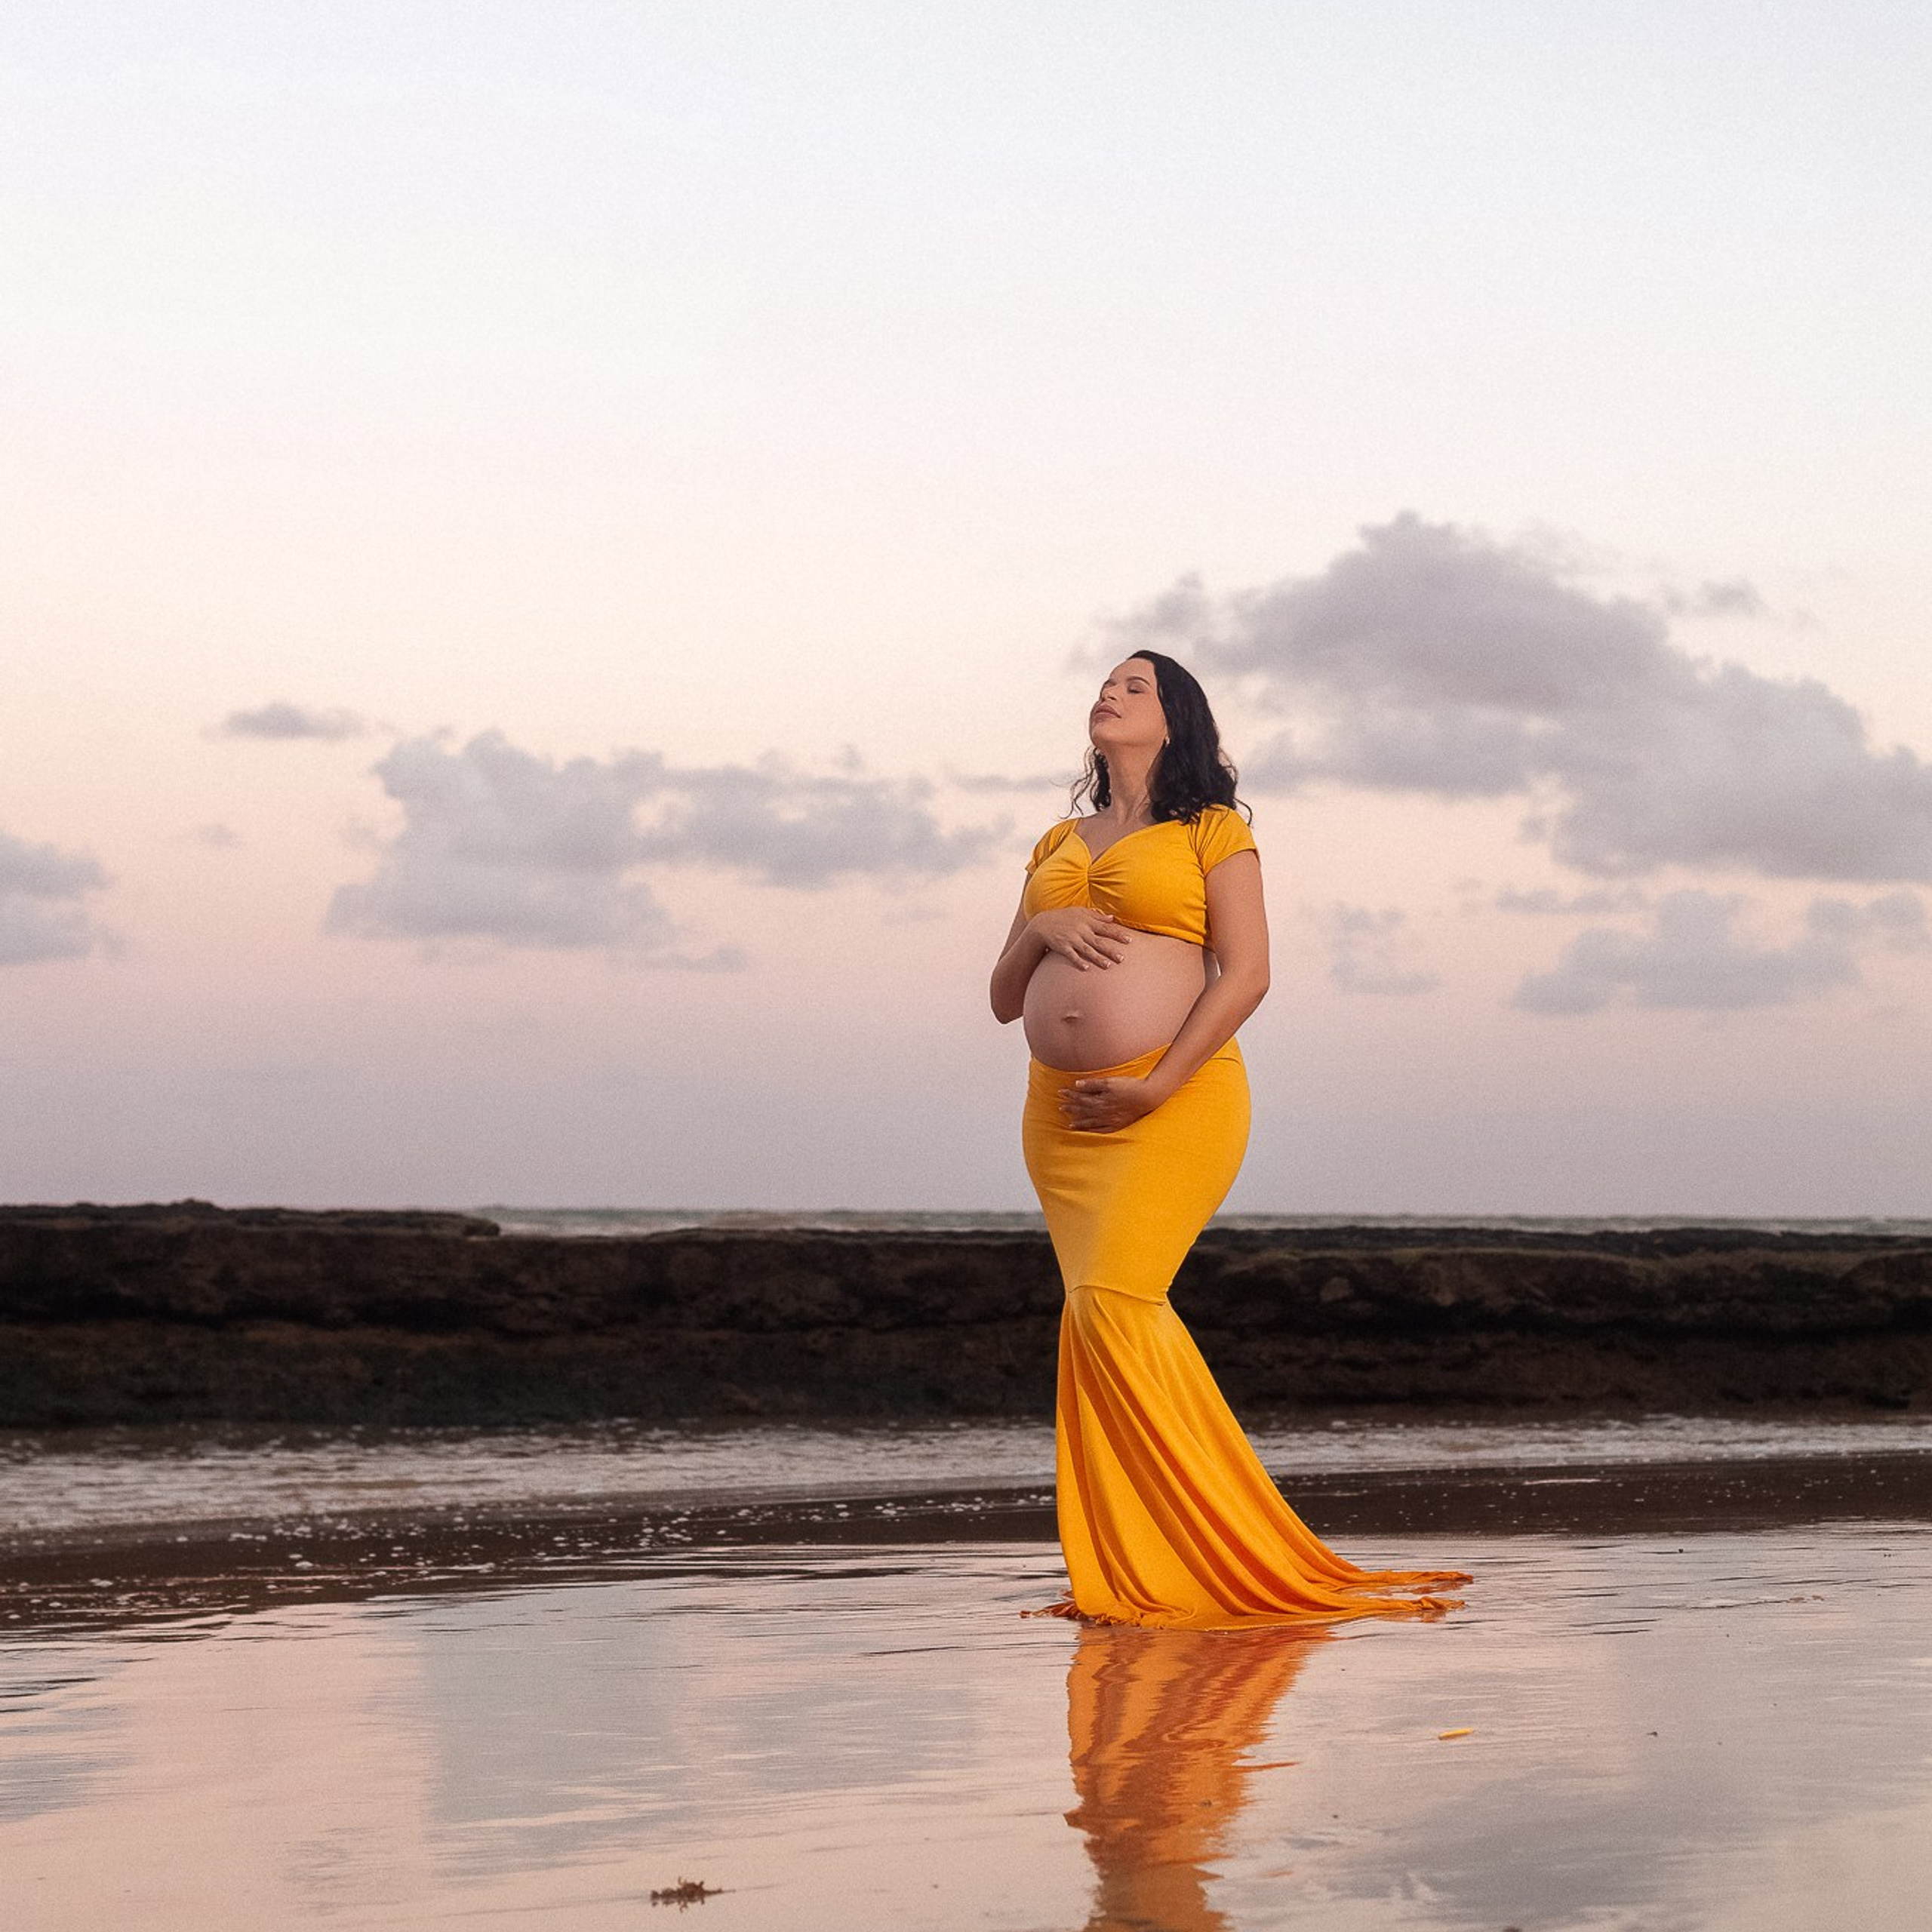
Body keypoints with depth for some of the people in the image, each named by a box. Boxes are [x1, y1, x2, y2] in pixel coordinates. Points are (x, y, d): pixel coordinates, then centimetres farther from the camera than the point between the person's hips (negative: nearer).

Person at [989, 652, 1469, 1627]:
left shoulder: (1211, 831, 4)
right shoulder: (1059, 846, 21)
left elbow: (1246, 974, -7)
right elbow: (1004, 999, 20)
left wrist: (1154, 1088, -15)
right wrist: (1040, 929, -2)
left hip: (1174, 1102, -6)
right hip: (1063, 1110, 6)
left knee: (1114, 1303, -18)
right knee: (1100, 1318, 1)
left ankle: (1202, 1557, -11)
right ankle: (1123, 1567, 3)